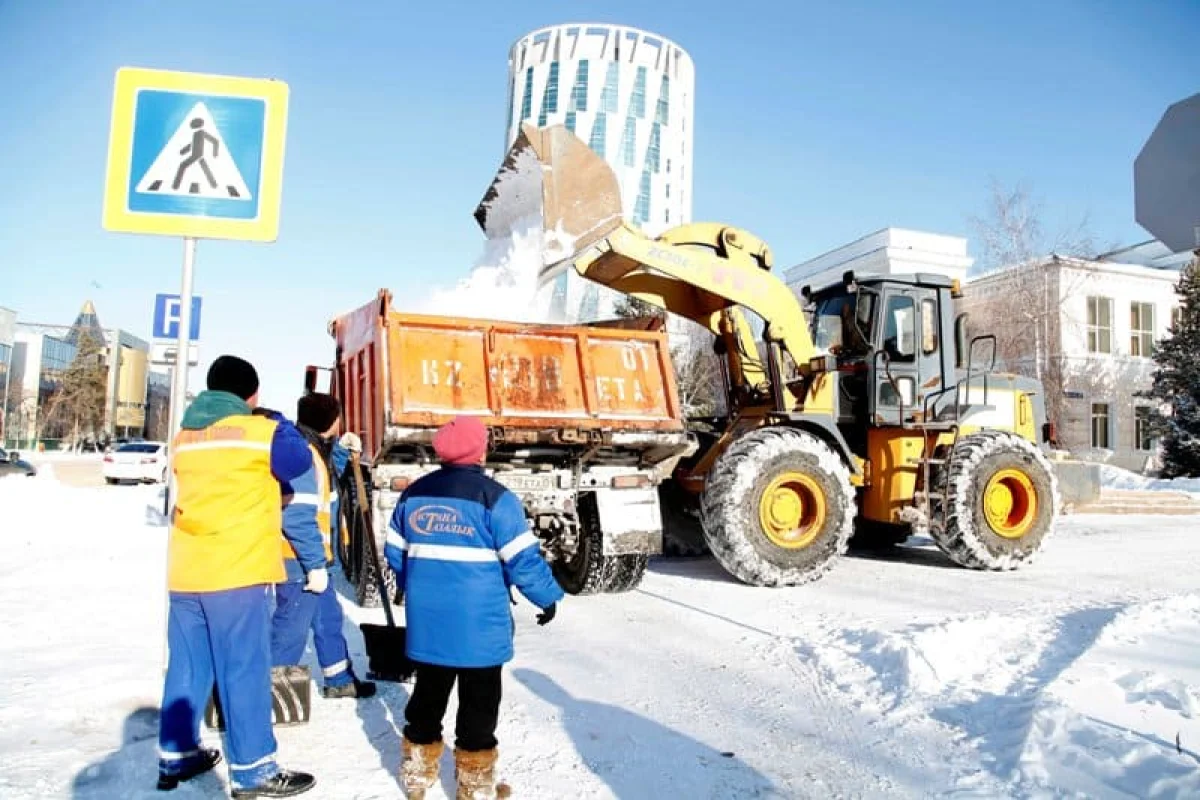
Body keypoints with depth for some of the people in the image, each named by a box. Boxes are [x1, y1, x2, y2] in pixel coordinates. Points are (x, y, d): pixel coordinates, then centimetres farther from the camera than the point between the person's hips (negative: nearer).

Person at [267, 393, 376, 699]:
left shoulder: (314, 449, 12)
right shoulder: (301, 453, -20)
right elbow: (298, 516, -26)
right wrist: (315, 564, -24)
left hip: (311, 558, 11)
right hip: (300, 561, -11)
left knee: (328, 617, 21)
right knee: (291, 628, -3)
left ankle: (340, 680, 35)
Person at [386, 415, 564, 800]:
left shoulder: (413, 494, 5)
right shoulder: (495, 499, -14)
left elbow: (395, 553, 14)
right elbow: (523, 560, -14)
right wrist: (548, 596, 1)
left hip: (427, 620, 6)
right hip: (478, 624, -5)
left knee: (428, 693, 19)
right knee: (478, 702, 8)